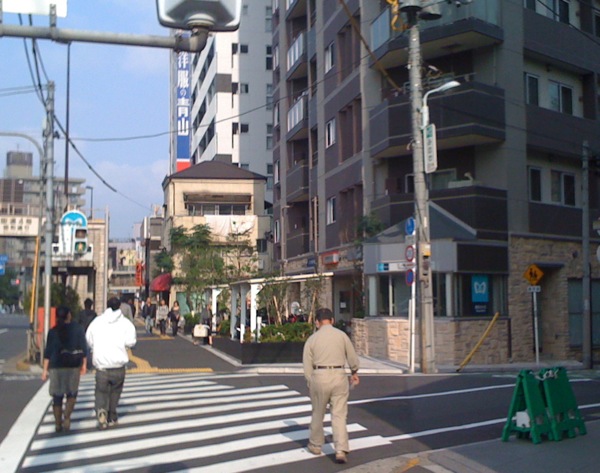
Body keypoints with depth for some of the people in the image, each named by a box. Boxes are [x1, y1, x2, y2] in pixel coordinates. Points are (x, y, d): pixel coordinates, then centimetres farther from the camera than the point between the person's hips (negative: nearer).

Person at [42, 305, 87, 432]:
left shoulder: (53, 331, -1)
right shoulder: (78, 328, -2)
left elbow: (48, 351, -2)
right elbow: (83, 347, -1)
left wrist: (45, 369, 4)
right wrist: (84, 364, 9)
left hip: (56, 367, 0)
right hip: (73, 366, 0)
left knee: (57, 397, 9)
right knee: (71, 394, 12)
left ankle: (58, 424, 13)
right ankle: (67, 417, -8)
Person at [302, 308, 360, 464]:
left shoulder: (312, 339, -1)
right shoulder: (341, 335, -1)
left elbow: (307, 365, -1)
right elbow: (352, 358, 6)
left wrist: (311, 384, 9)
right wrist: (354, 372, 24)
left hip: (319, 377, 0)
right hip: (339, 377, 0)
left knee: (318, 413, 17)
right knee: (339, 415, 4)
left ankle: (315, 446, 32)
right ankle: (341, 450, -7)